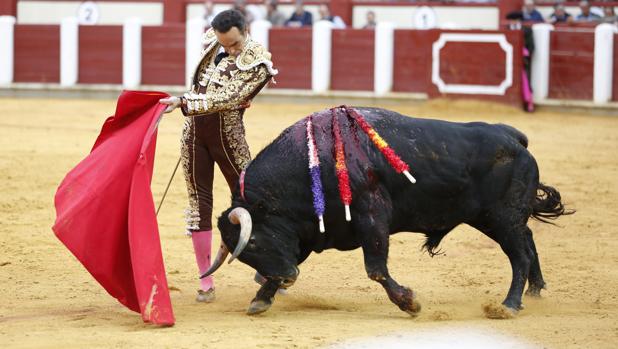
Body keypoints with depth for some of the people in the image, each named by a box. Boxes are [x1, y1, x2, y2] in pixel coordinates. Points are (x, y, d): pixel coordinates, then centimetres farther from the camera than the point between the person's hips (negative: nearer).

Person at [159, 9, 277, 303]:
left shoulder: (259, 65, -16)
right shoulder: (211, 40, 0)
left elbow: (225, 99, -26)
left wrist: (183, 102, -32)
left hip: (228, 135, -4)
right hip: (194, 132, 4)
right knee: (199, 202, 4)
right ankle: (206, 282, 8)